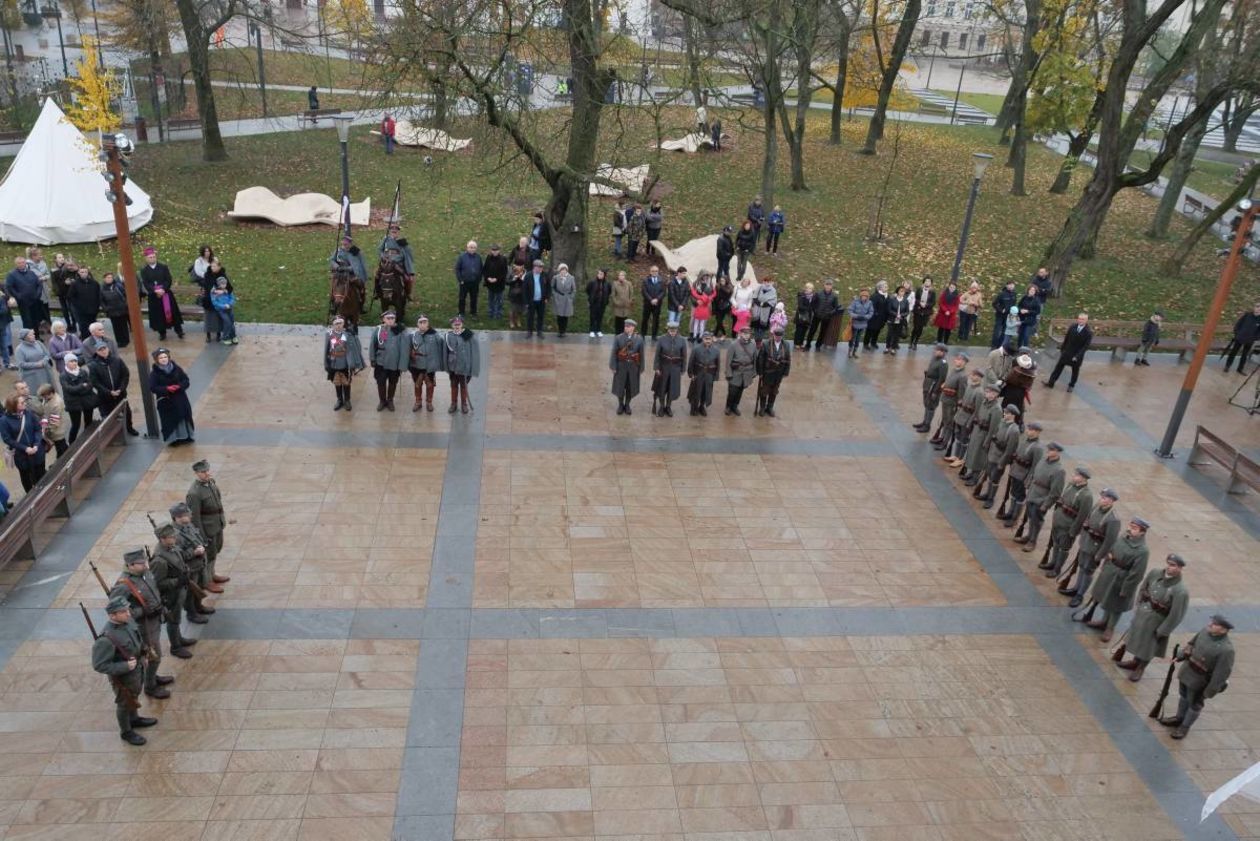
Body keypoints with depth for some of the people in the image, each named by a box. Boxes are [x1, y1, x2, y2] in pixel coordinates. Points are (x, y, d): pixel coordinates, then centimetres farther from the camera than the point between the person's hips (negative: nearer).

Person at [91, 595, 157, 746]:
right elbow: (99, 665, -30)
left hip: (138, 669, 7)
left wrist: (143, 655, 5)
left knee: (135, 695, 30)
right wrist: (125, 666, -31)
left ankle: (134, 719, 56)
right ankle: (126, 732, 42)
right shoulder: (106, 639, -38)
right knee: (125, 703, 18)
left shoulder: (127, 621, -15)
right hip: (122, 677, -7)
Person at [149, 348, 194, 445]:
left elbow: (186, 380, 3)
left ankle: (186, 436, 26)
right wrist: (166, 388, -24)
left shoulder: (176, 368, -1)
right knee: (170, 420, 0)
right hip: (165, 401, -3)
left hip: (180, 398, 3)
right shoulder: (154, 373, -10)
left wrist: (179, 386, -18)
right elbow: (152, 388, -13)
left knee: (184, 416, 10)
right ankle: (173, 439, 12)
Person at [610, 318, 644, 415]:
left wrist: (641, 369, 0)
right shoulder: (618, 338, -8)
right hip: (621, 365, -1)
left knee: (631, 387, 11)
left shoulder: (639, 339, -6)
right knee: (620, 386, 8)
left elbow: (641, 355, -1)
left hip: (633, 366, 1)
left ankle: (627, 405, 30)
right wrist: (613, 366, -11)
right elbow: (614, 353, -7)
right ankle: (620, 405, 28)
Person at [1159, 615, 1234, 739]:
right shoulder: (1206, 631, -12)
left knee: (1194, 704, 16)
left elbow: (1222, 673, -23)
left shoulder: (1226, 649, -31)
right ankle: (1179, 718, 47)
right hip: (1187, 669, 6)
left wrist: (1211, 691, -16)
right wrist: (1179, 657, 14)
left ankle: (1185, 727, 37)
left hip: (1200, 680, -6)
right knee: (1183, 695, 25)